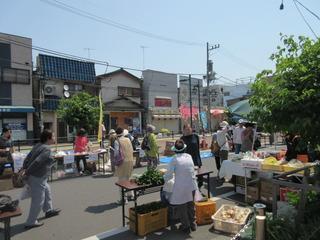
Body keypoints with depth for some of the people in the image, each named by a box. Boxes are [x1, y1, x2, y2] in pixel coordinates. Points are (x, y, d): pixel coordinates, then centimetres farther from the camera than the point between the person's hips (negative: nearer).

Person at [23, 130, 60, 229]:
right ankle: (30, 222, 19)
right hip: (38, 178, -10)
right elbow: (37, 162, -28)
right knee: (38, 201, 5)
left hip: (39, 177, 10)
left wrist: (24, 169, 7)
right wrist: (27, 173, -17)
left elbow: (27, 158, 6)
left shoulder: (38, 145, 5)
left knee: (47, 192, 26)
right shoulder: (47, 149, -22)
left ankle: (49, 210, 44)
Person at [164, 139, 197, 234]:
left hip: (181, 187, -5)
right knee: (190, 205, 24)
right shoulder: (189, 156, 0)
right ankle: (193, 224, 35)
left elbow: (169, 175, -8)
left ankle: (186, 226, 22)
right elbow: (192, 170, 11)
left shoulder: (174, 160, -12)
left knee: (181, 207, 14)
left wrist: (163, 178, 12)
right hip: (192, 185, 5)